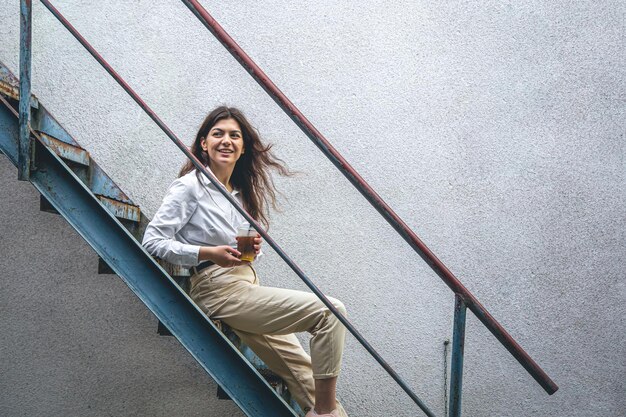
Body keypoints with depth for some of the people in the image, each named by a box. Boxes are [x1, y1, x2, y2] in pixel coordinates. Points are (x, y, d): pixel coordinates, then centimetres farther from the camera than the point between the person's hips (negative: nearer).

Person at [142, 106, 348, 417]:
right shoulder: (190, 187, -7)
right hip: (218, 289, -8)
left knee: (303, 371, 7)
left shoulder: (241, 192, 15)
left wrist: (253, 249, 1)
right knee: (329, 311, -16)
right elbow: (153, 241, -12)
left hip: (247, 284, 8)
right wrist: (210, 254, -21)